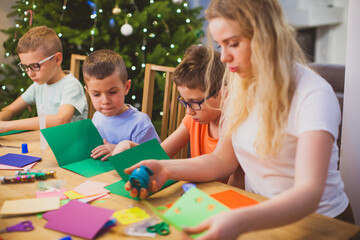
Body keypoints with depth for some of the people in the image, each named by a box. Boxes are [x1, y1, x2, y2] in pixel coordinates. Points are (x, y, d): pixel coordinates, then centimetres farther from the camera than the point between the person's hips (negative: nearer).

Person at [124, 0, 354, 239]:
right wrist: (166, 168, -11)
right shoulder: (241, 85, 0)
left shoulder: (314, 94, -21)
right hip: (259, 214, 5)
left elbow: (309, 193, -31)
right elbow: (223, 160, 4)